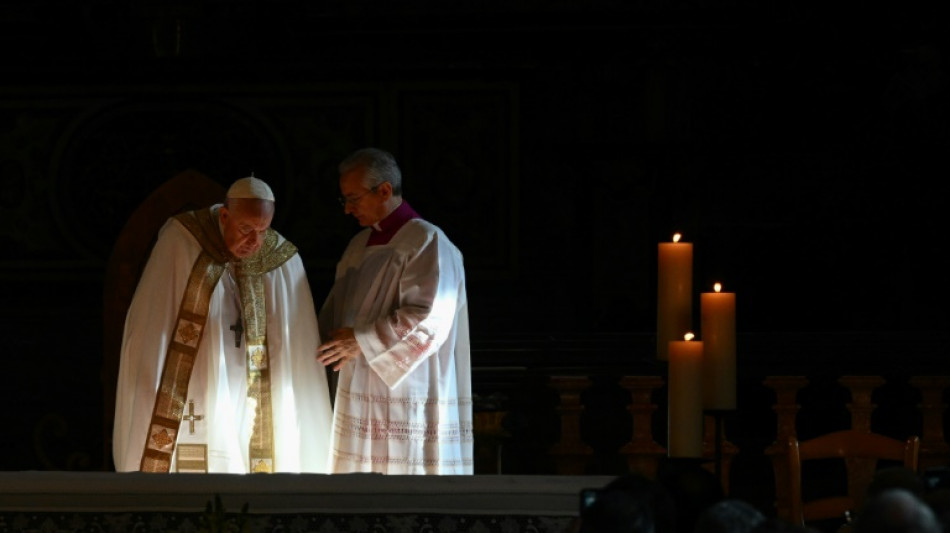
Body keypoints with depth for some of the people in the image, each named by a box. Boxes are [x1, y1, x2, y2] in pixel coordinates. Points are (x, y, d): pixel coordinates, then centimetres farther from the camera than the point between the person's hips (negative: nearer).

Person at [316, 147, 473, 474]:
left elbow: (430, 318, -17)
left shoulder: (426, 242, -8)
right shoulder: (359, 245, 18)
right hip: (361, 399, 8)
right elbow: (335, 314, 24)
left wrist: (362, 341, -17)